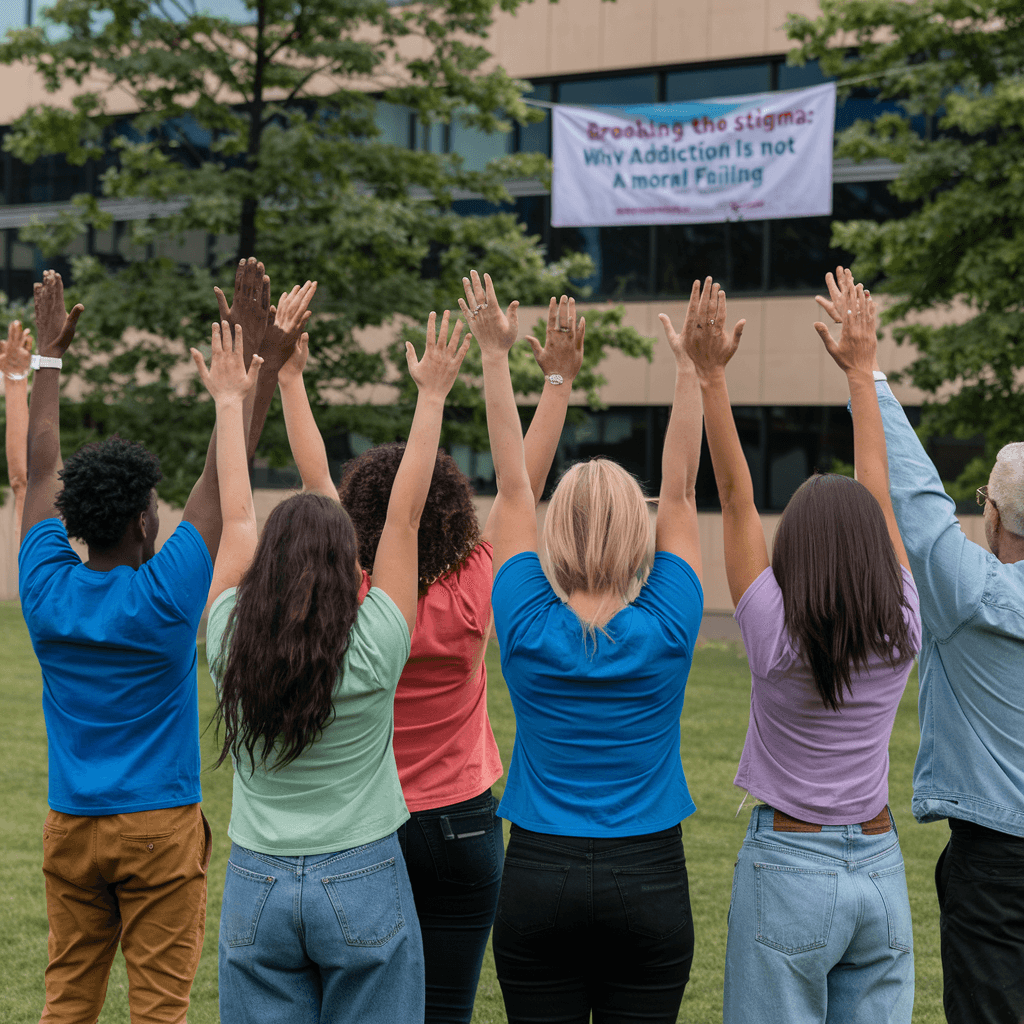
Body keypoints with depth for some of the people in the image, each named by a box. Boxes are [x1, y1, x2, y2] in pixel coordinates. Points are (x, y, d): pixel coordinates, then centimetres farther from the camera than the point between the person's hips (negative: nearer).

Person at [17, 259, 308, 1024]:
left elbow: (43, 467, 7)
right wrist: (257, 354, -10)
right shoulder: (165, 594, -15)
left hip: (71, 825, 4)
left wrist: (50, 354, 17)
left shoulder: (47, 589, -4)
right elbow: (226, 472, -12)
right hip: (160, 826, -4)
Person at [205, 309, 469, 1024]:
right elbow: (405, 514, -7)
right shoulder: (374, 649, -13)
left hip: (256, 888, 3)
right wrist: (432, 397, 1)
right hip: (361, 886, -2)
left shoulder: (231, 643, -7)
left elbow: (236, 518, 3)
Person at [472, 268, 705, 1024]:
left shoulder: (528, 626, -6)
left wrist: (496, 356, 4)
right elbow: (680, 492, -1)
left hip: (539, 879, 1)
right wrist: (690, 371, 1)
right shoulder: (665, 630, -8)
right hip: (648, 880, 0)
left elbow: (513, 486, 0)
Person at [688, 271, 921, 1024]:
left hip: (790, 869, -4)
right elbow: (879, 497, 5)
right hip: (879, 870, 4)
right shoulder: (901, 633, -4)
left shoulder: (776, 636, -13)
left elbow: (737, 498, -9)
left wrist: (710, 374, -5)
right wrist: (862, 369, 14)